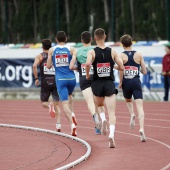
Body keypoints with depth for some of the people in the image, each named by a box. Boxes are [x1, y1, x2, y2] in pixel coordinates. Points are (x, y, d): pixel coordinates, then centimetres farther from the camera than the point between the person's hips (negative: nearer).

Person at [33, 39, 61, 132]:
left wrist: (36, 78, -5)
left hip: (45, 82, -1)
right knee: (57, 104, 9)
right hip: (56, 81, 1)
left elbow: (34, 65, -12)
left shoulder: (40, 56, 6)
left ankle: (50, 105, -21)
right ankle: (58, 124, -9)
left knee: (44, 102, 15)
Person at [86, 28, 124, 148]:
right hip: (109, 84, 0)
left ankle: (103, 120, -1)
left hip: (97, 84, 0)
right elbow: (121, 67, 1)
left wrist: (87, 75, -6)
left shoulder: (92, 52, -5)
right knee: (112, 113, -4)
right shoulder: (112, 52, 0)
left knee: (100, 105, 29)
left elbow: (88, 63, -24)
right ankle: (111, 135, -25)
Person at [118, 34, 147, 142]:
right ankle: (142, 129, -26)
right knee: (140, 107, -8)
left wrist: (120, 83, -1)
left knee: (128, 101, 31)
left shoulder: (121, 56, -3)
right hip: (136, 82, 0)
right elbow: (144, 72, 5)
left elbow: (121, 71, -14)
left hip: (126, 83, 0)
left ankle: (132, 114, 2)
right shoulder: (139, 55, 3)